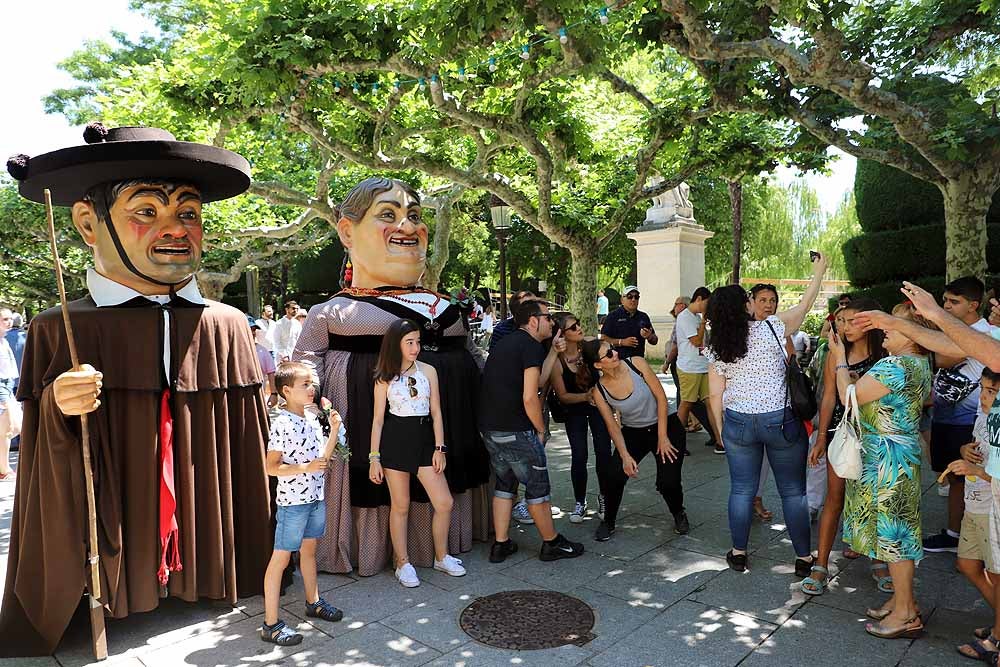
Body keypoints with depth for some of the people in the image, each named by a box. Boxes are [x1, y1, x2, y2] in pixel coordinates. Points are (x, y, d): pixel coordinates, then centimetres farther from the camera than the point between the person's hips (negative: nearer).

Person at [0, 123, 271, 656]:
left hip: (208, 547, 2)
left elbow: (246, 448, 2)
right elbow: (46, 473, -2)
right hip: (112, 545, -1)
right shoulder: (59, 332, -7)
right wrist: (57, 412, -22)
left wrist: (250, 559, 5)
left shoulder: (227, 327, -4)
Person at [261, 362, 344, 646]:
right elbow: (271, 467, -18)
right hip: (293, 502, -8)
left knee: (309, 550, 22)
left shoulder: (312, 419, 6)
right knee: (281, 558, 1)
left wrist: (334, 430, 2)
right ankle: (271, 624, 9)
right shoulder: (282, 425, -18)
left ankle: (313, 602, 37)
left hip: (316, 497, 8)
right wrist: (305, 467, -25)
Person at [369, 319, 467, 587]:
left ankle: (441, 557, 22)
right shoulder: (385, 378, 0)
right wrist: (374, 457, -4)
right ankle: (403, 563, 23)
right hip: (395, 440, -2)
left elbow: (436, 413, 5)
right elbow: (378, 419, 1)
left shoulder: (428, 371, 4)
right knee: (400, 506, 6)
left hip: (424, 439, 3)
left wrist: (439, 448, -1)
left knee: (445, 503, 1)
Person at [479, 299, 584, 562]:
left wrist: (553, 352, 18)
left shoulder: (506, 343, 16)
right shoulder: (531, 345, -12)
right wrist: (541, 430, -6)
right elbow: (529, 397, -19)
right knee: (537, 487, 8)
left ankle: (501, 545, 25)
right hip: (516, 431, -9)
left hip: (489, 428, 9)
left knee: (505, 483, 20)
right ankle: (552, 543, 23)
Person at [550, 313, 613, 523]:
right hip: (574, 410, -2)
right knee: (579, 456, -5)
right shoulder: (556, 361, -23)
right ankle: (580, 502, 15)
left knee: (603, 453, -1)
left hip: (598, 404, 2)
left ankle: (604, 498, 20)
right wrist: (586, 396, -27)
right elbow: (562, 396, -15)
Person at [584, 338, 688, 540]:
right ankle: (608, 522, 7)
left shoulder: (636, 364, -18)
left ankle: (679, 514, 21)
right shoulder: (599, 391, -13)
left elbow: (661, 397, -13)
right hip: (633, 432, 1)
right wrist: (625, 455, -19)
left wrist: (662, 438, -14)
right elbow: (612, 425, -6)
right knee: (615, 475, -18)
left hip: (666, 425, -1)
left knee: (668, 482, -14)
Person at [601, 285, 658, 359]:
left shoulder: (643, 317, 16)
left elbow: (654, 341, 21)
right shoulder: (613, 316, 3)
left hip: (639, 360, 4)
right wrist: (622, 342, -14)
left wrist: (649, 337, -2)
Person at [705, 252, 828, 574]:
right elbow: (804, 306, 4)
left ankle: (738, 553, 23)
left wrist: (721, 429, 11)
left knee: (741, 490, 13)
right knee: (793, 492, 12)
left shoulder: (716, 348, -2)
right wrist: (819, 271, 18)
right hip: (780, 421, -2)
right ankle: (803, 557, 23)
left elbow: (716, 395, 0)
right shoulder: (770, 329, -11)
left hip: (737, 423, 3)